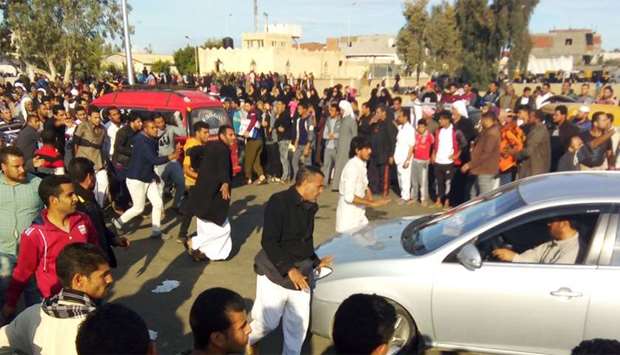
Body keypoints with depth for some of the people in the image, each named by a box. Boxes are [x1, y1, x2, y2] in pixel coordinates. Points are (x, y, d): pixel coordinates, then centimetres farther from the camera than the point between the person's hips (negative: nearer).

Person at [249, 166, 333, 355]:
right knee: (267, 322, 4)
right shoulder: (279, 202, -17)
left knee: (298, 324, 10)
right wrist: (289, 269, -25)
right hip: (275, 273, -6)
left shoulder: (309, 207, 6)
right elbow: (269, 242, -21)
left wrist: (316, 261, 12)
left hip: (301, 274, 6)